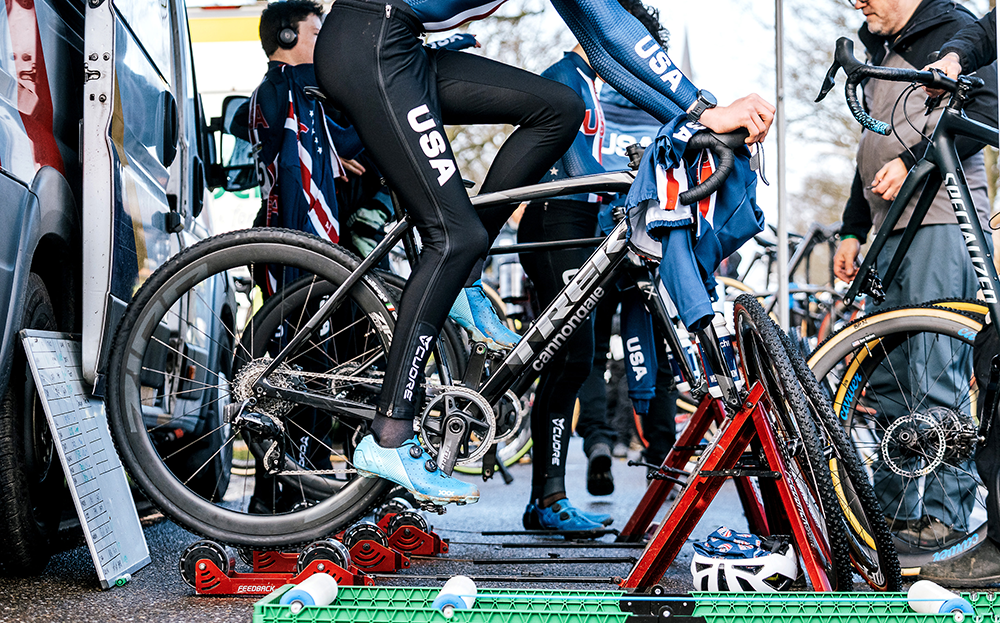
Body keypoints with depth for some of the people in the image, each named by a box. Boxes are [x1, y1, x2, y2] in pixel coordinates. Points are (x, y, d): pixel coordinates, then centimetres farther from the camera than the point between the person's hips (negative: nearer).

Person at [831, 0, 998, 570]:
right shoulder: (880, 52, 26)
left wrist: (914, 162, -18)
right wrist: (852, 231, 22)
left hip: (941, 222, -8)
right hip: (892, 230, 9)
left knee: (935, 374, -11)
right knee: (887, 375, 6)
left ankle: (946, 513, -6)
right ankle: (894, 507, 13)